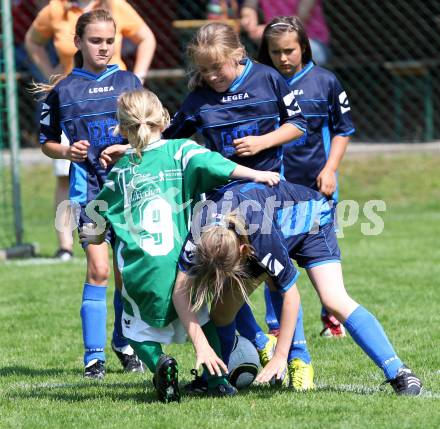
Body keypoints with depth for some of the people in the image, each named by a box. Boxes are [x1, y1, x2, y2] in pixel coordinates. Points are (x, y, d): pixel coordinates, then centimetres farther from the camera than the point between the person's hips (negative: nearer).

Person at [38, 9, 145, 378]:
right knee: (98, 268, -13)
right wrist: (67, 151, -8)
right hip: (88, 187, -2)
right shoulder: (63, 90, 4)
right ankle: (94, 355, -8)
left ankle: (125, 344, 25)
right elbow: (47, 142, 12)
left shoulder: (130, 82, 7)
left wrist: (129, 147, -8)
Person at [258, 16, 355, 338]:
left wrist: (330, 169, -3)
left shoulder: (325, 81, -2)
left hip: (317, 184, 0)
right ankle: (276, 327, 8)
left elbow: (342, 129, 6)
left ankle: (331, 316, 28)